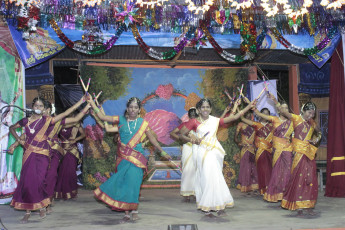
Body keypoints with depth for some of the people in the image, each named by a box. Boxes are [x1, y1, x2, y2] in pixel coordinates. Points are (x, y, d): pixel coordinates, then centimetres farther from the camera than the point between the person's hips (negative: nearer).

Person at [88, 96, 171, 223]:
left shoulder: (143, 123, 6)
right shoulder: (121, 120, 7)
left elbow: (152, 139, 11)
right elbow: (102, 117, 5)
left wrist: (162, 152, 12)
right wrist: (92, 103, 1)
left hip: (136, 157, -1)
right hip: (123, 156, 2)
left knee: (132, 182, -12)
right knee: (124, 183, 0)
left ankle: (134, 210, -2)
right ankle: (127, 213, 5)